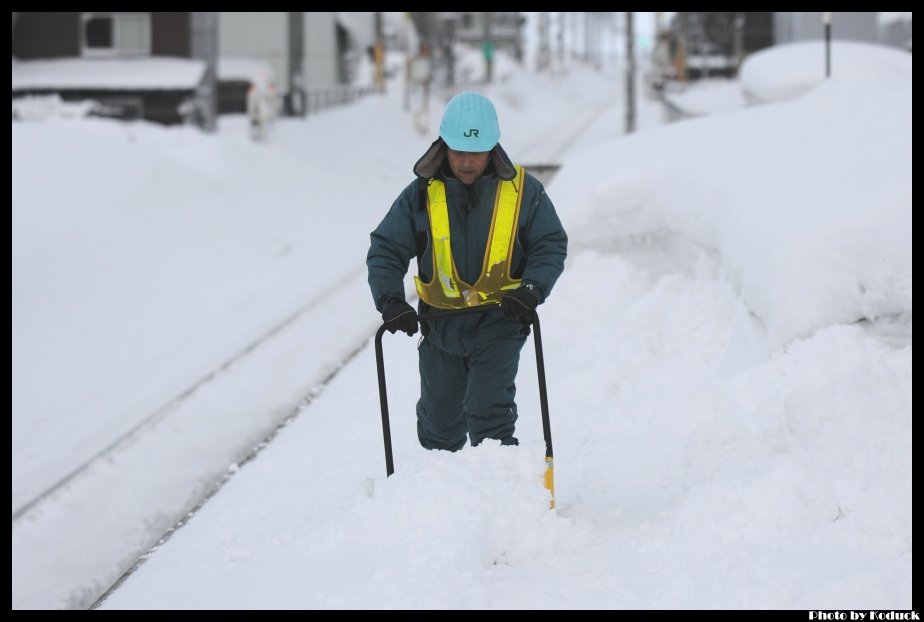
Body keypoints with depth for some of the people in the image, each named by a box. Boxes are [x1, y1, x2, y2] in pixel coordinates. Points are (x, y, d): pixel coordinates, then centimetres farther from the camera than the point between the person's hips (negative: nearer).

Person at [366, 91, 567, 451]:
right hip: (440, 325, 3)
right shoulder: (422, 194, -4)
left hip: (499, 325, -2)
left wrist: (531, 289, -17)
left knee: (490, 412, -16)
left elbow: (551, 245, 0)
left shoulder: (523, 191, -5)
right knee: (438, 420, 15)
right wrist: (390, 299, -16)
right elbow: (385, 250, 0)